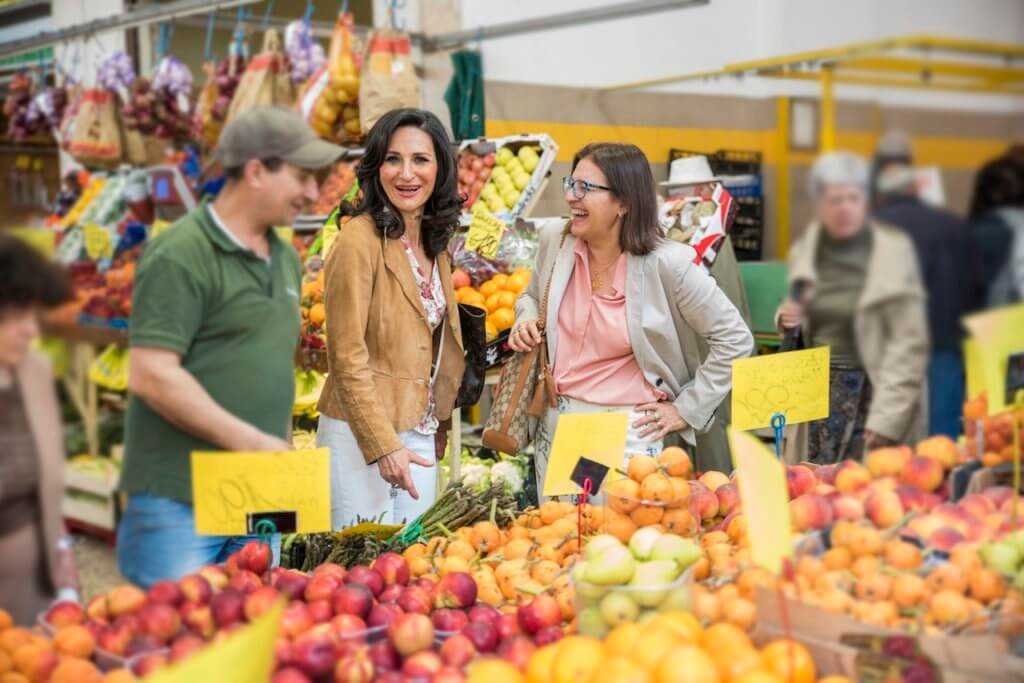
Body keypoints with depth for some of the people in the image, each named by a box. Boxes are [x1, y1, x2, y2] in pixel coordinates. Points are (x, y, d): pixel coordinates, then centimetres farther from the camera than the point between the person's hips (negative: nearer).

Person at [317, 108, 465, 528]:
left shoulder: (434, 243, 9)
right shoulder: (359, 239, -15)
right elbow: (347, 356, -17)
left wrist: (437, 431, 15)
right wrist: (382, 444, -19)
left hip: (420, 434, 7)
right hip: (361, 435, -7)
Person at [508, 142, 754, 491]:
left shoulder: (666, 264, -16)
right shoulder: (554, 243, -2)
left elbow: (735, 340, -8)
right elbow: (532, 295, 21)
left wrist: (686, 409, -7)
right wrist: (526, 320, -2)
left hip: (627, 434, -5)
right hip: (555, 424, 5)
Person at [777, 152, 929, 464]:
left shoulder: (892, 250, -6)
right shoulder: (805, 249, 8)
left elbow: (910, 343, -9)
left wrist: (887, 416, -16)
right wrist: (790, 320, -2)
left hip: (869, 389, -4)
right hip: (816, 389, 4)